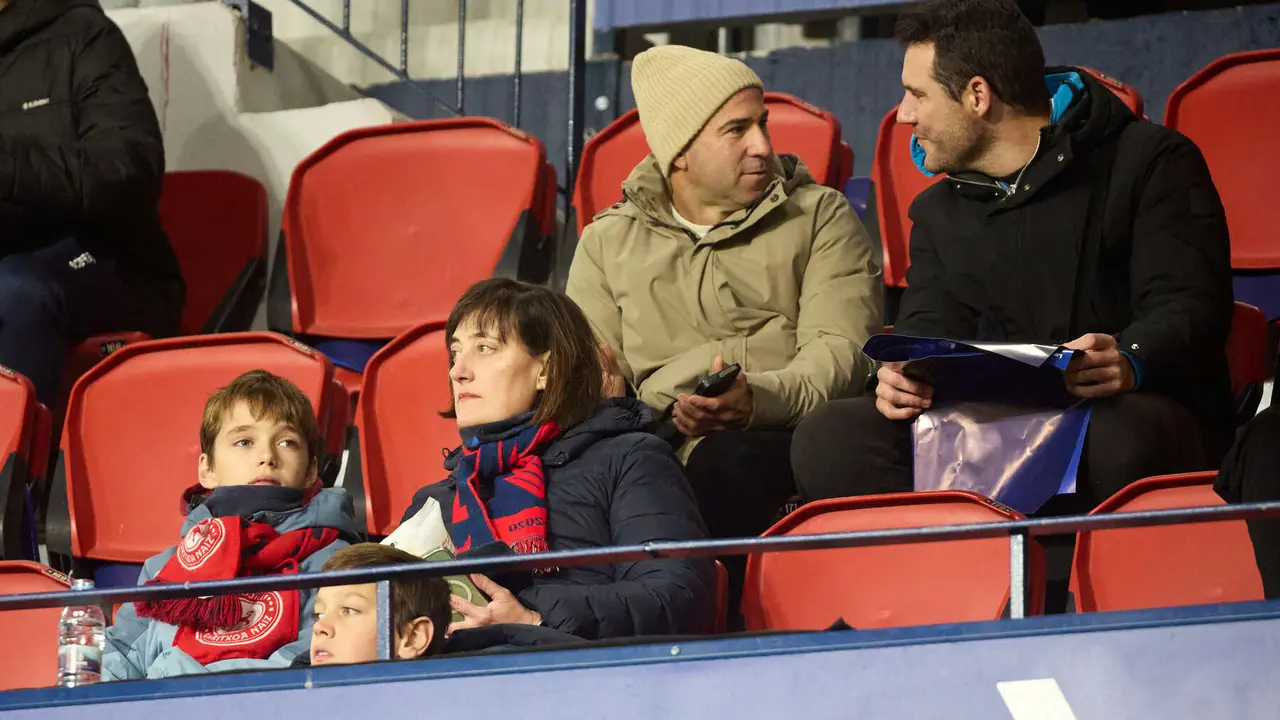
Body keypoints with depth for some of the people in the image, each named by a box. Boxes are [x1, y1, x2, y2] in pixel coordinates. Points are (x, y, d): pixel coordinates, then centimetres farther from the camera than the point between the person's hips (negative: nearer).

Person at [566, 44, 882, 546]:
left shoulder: (821, 217, 15)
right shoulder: (609, 241, 21)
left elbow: (842, 350, 1)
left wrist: (761, 399, -20)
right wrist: (599, 395, -11)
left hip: (780, 437, -1)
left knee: (724, 461, -39)